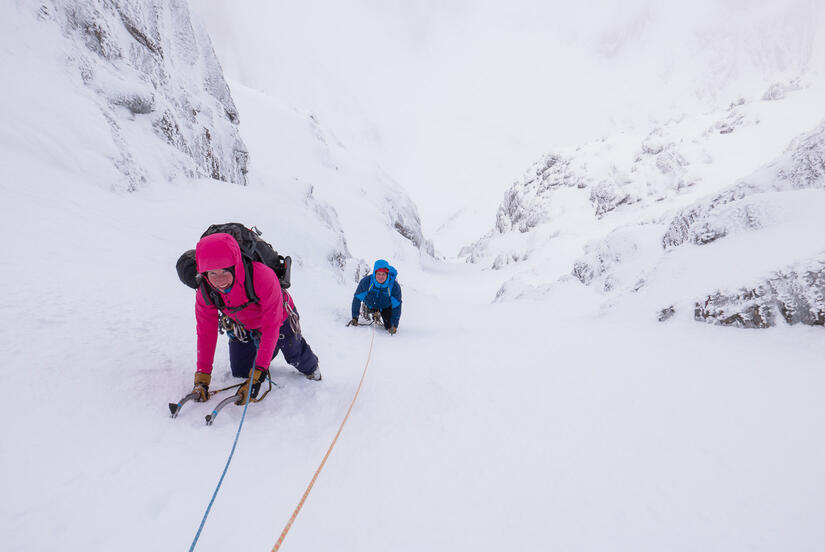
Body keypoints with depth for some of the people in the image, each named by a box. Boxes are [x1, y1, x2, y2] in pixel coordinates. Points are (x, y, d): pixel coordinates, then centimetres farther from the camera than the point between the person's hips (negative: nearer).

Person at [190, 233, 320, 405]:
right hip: (243, 326, 3)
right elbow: (206, 332, -18)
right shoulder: (205, 291, -29)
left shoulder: (263, 277, -45)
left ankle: (311, 367, 57)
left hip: (280, 319, -3)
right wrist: (202, 375, -21)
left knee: (294, 355, 20)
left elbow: (271, 327, -41)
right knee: (239, 372, 10)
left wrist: (257, 374, -43)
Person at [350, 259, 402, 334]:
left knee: (389, 327, -7)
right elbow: (357, 299, -24)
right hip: (371, 305, 2)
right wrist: (355, 318, -24)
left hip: (386, 307, -2)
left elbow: (397, 306, -27)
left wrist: (394, 326, -31)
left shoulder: (394, 286, -34)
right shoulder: (367, 281, -34)